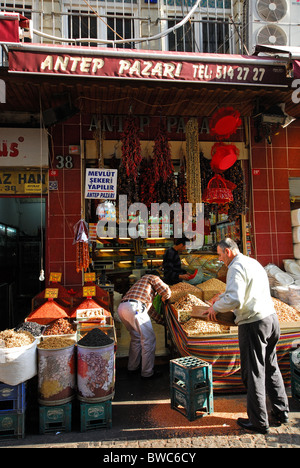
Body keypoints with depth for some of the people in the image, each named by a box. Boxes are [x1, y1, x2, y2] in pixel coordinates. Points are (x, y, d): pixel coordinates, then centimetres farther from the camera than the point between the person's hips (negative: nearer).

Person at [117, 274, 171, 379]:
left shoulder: (143, 280, 38)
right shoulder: (153, 278, 14)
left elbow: (148, 305, 45)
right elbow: (166, 292, 3)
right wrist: (164, 298, 27)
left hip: (121, 308, 9)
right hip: (134, 307, -9)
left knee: (136, 337, 25)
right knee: (149, 339, 1)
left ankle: (132, 367, 32)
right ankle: (147, 373, 8)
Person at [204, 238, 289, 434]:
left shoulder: (236, 267, -15)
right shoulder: (253, 262, 14)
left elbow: (235, 300, -26)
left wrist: (216, 307, -10)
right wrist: (222, 296, 27)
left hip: (254, 323, -9)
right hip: (272, 317, 9)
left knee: (254, 372, 3)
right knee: (271, 367, 21)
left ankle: (259, 422, 15)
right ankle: (281, 412, 32)